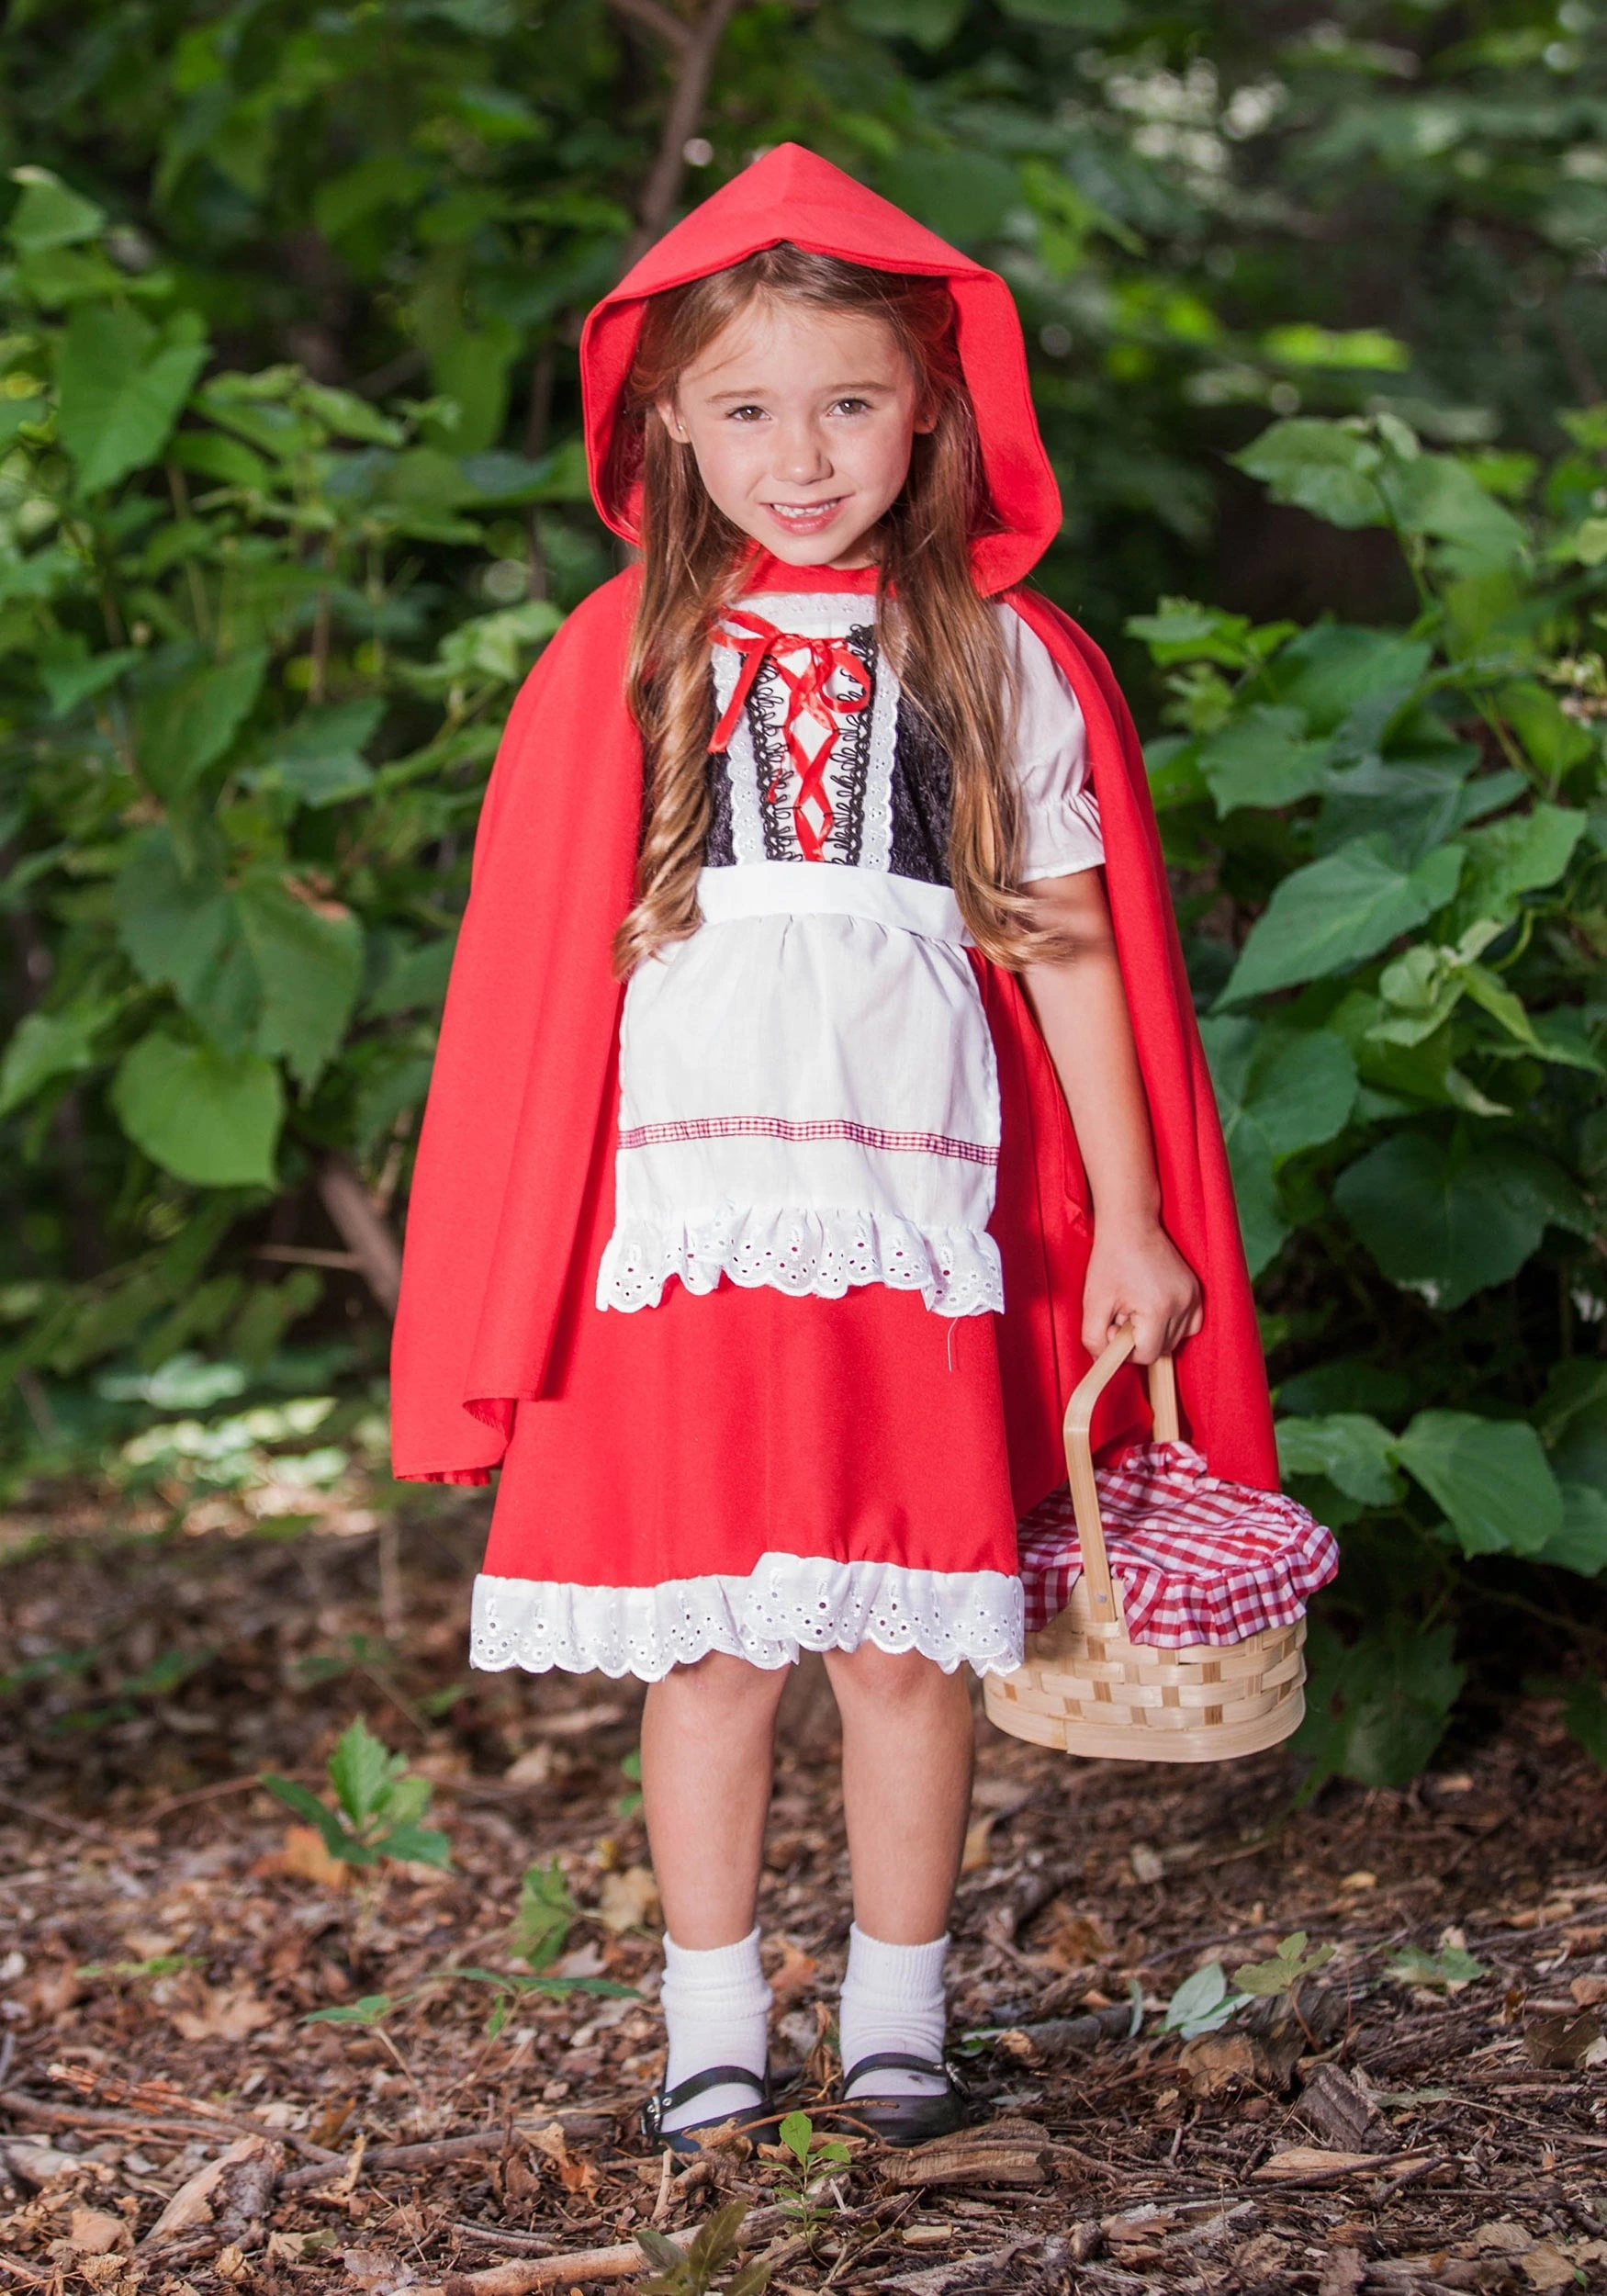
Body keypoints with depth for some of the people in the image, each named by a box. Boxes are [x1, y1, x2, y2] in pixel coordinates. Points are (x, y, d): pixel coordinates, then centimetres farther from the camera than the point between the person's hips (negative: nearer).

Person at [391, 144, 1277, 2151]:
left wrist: (1132, 1221, 7)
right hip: (687, 1220, 0)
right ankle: (712, 2032, 16)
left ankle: (898, 2021, 18)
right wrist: (525, 1272, 2)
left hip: (917, 1223, 0)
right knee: (709, 1649, 3)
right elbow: (541, 969, 6)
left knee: (905, 1645, 2)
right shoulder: (622, 661, 5)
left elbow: (1070, 950, 8)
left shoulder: (1003, 656, 6)